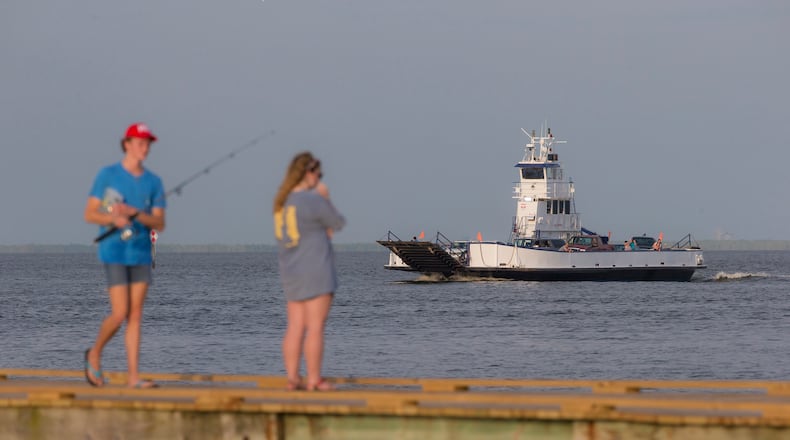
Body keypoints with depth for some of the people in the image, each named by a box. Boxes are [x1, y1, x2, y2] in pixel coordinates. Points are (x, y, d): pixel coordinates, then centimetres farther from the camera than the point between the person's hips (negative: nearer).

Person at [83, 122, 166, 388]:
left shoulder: (153, 182, 6)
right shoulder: (107, 175, -3)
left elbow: (159, 224, 1)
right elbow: (90, 214, -4)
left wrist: (134, 213, -16)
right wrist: (114, 219, -22)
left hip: (141, 254, 4)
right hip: (115, 253, -4)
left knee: (135, 316, 0)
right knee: (120, 314, -10)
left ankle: (133, 376, 0)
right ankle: (95, 355, 16)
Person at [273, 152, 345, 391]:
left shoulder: (282, 201, 9)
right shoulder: (314, 201, -16)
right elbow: (338, 223, -1)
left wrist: (326, 230, 9)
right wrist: (325, 198, 8)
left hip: (290, 273, 8)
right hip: (315, 272, -8)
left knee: (295, 327, 8)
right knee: (315, 327, -5)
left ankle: (292, 378, 6)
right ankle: (314, 379, -5)